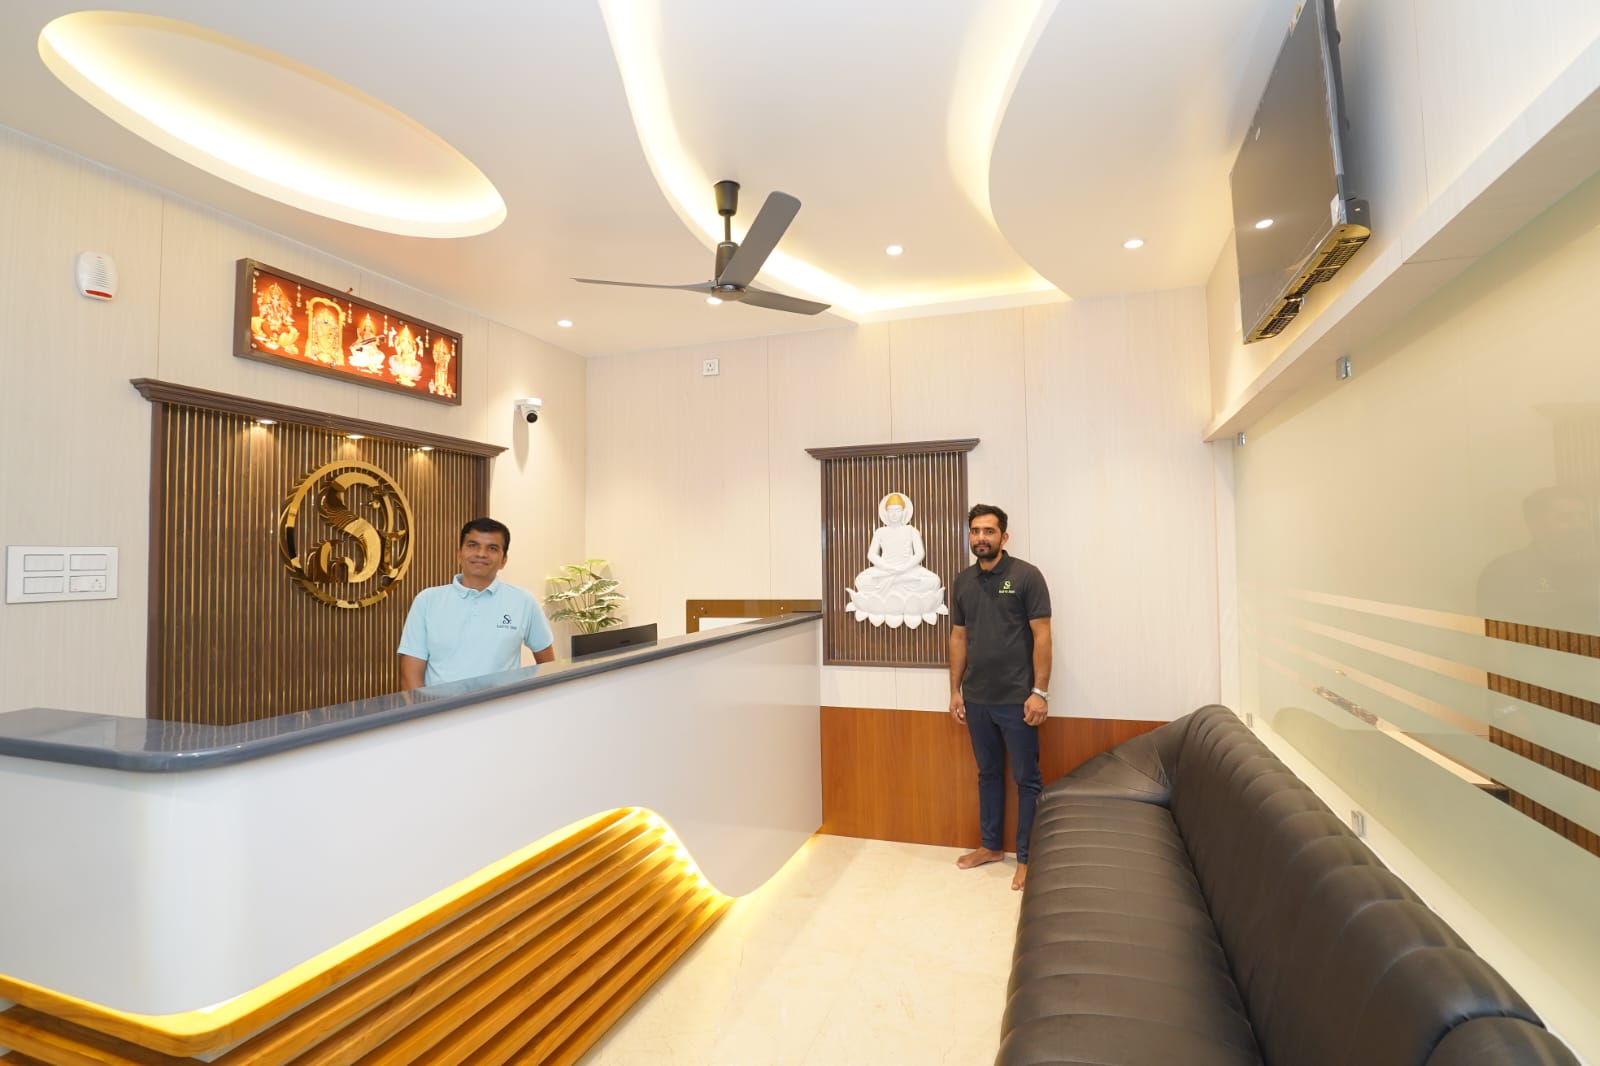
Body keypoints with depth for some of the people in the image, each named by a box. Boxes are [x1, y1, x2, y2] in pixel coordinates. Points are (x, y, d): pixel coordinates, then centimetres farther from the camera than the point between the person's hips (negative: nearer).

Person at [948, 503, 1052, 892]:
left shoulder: (1027, 576, -8)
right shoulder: (962, 582, 6)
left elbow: (1041, 635, -9)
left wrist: (1040, 691, -13)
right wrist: (955, 690, 9)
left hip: (1016, 699, -5)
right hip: (977, 699, 5)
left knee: (1026, 779, 7)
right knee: (987, 773, 17)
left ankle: (1026, 857, 20)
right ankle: (991, 845, 32)